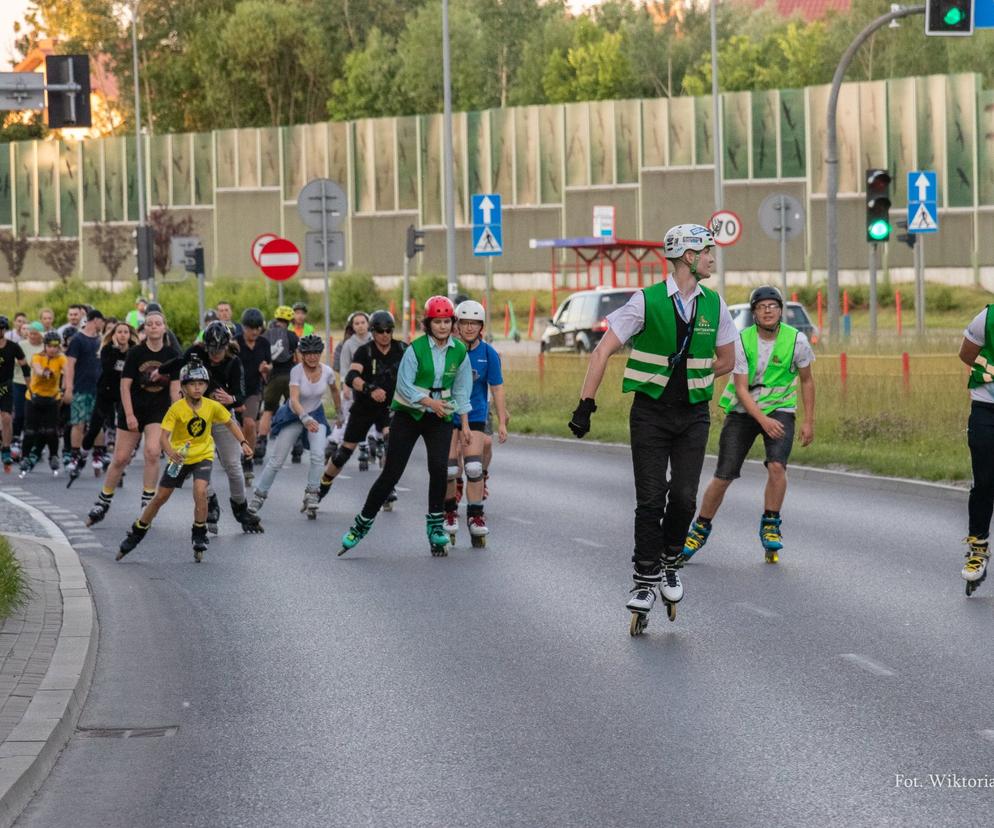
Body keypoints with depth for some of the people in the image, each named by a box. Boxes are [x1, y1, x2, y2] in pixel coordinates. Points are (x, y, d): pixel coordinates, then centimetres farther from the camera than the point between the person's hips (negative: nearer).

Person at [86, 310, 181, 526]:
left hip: (159, 411, 0)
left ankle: (147, 504, -9)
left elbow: (175, 388, 1)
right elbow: (125, 385, -6)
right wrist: (129, 415, -11)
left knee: (152, 452, -20)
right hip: (134, 409, 0)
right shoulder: (136, 352, -7)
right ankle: (102, 502, 18)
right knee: (121, 458, 2)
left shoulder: (172, 355, -2)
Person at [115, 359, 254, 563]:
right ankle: (137, 533, 25)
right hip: (179, 457, 0)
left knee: (200, 490, -25)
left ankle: (199, 536, -7)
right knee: (160, 497, 6)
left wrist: (243, 442, -4)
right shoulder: (176, 409, -20)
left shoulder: (213, 407, -12)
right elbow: (164, 435, -28)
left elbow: (230, 423, 7)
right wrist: (171, 452, -47)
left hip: (202, 456, 0)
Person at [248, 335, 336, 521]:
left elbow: (333, 389, 8)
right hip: (294, 415, -2)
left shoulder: (327, 371, -15)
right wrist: (305, 418, -55)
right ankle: (257, 498, 13)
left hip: (316, 415, 2)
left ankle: (311, 497, -11)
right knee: (276, 461, 0)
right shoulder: (297, 371, -26)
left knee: (317, 455, -22)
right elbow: (294, 399, -38)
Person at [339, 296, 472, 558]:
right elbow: (404, 386, -12)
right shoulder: (416, 349, -12)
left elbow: (462, 388, 9)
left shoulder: (459, 351, 0)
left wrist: (464, 423, 8)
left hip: (440, 417, 3)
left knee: (439, 467, -18)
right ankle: (361, 525, 9)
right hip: (408, 414, -3)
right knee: (392, 472, -4)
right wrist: (429, 401, -24)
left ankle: (436, 527, -3)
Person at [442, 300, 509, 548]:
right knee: (448, 469, -3)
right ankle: (450, 513, 18)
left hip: (475, 416, 0)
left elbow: (497, 388, 0)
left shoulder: (488, 354, -6)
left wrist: (502, 422, -2)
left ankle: (476, 517, 3)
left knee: (474, 468, -9)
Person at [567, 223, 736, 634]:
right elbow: (603, 351, -8)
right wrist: (585, 405, -11)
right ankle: (645, 580, 6)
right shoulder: (647, 302, -10)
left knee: (684, 496, -6)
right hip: (650, 413, -3)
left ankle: (669, 563, 17)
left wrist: (691, 379, 11)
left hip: (693, 414, 3)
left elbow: (726, 360, 17)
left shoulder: (714, 304, 2)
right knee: (650, 499, -5)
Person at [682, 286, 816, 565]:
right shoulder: (741, 342, -14)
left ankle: (770, 526, -4)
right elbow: (741, 389, -15)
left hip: (780, 409, 0)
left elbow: (806, 380, 5)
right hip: (743, 411, 0)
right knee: (723, 476, -3)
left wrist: (809, 421, 3)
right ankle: (700, 529, 18)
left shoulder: (796, 340, -10)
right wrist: (763, 420, -28)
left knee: (776, 465, -24)